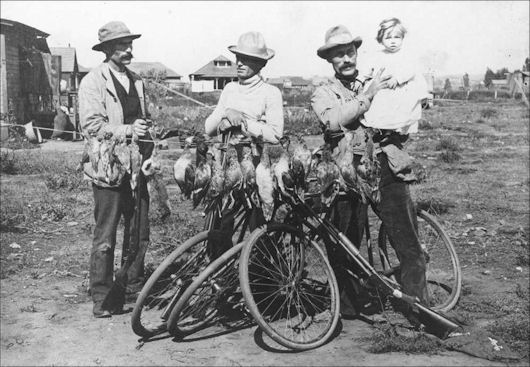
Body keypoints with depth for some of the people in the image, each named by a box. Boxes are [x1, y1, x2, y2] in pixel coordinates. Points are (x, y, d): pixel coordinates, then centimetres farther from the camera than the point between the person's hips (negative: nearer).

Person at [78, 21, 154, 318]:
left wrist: (148, 153, 12)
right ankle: (102, 299, 9)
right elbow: (91, 126, -14)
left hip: (136, 167, 6)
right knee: (105, 238, -1)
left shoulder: (137, 81, 15)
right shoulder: (93, 82, -5)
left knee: (139, 233, 10)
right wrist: (128, 130, -22)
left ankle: (135, 287, 25)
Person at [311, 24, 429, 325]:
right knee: (344, 248, 3)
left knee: (411, 249, -6)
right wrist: (368, 94, -11)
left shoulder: (376, 84, 20)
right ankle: (350, 308, 21)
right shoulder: (323, 94, 11)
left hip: (386, 169, 2)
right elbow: (334, 121, -11)